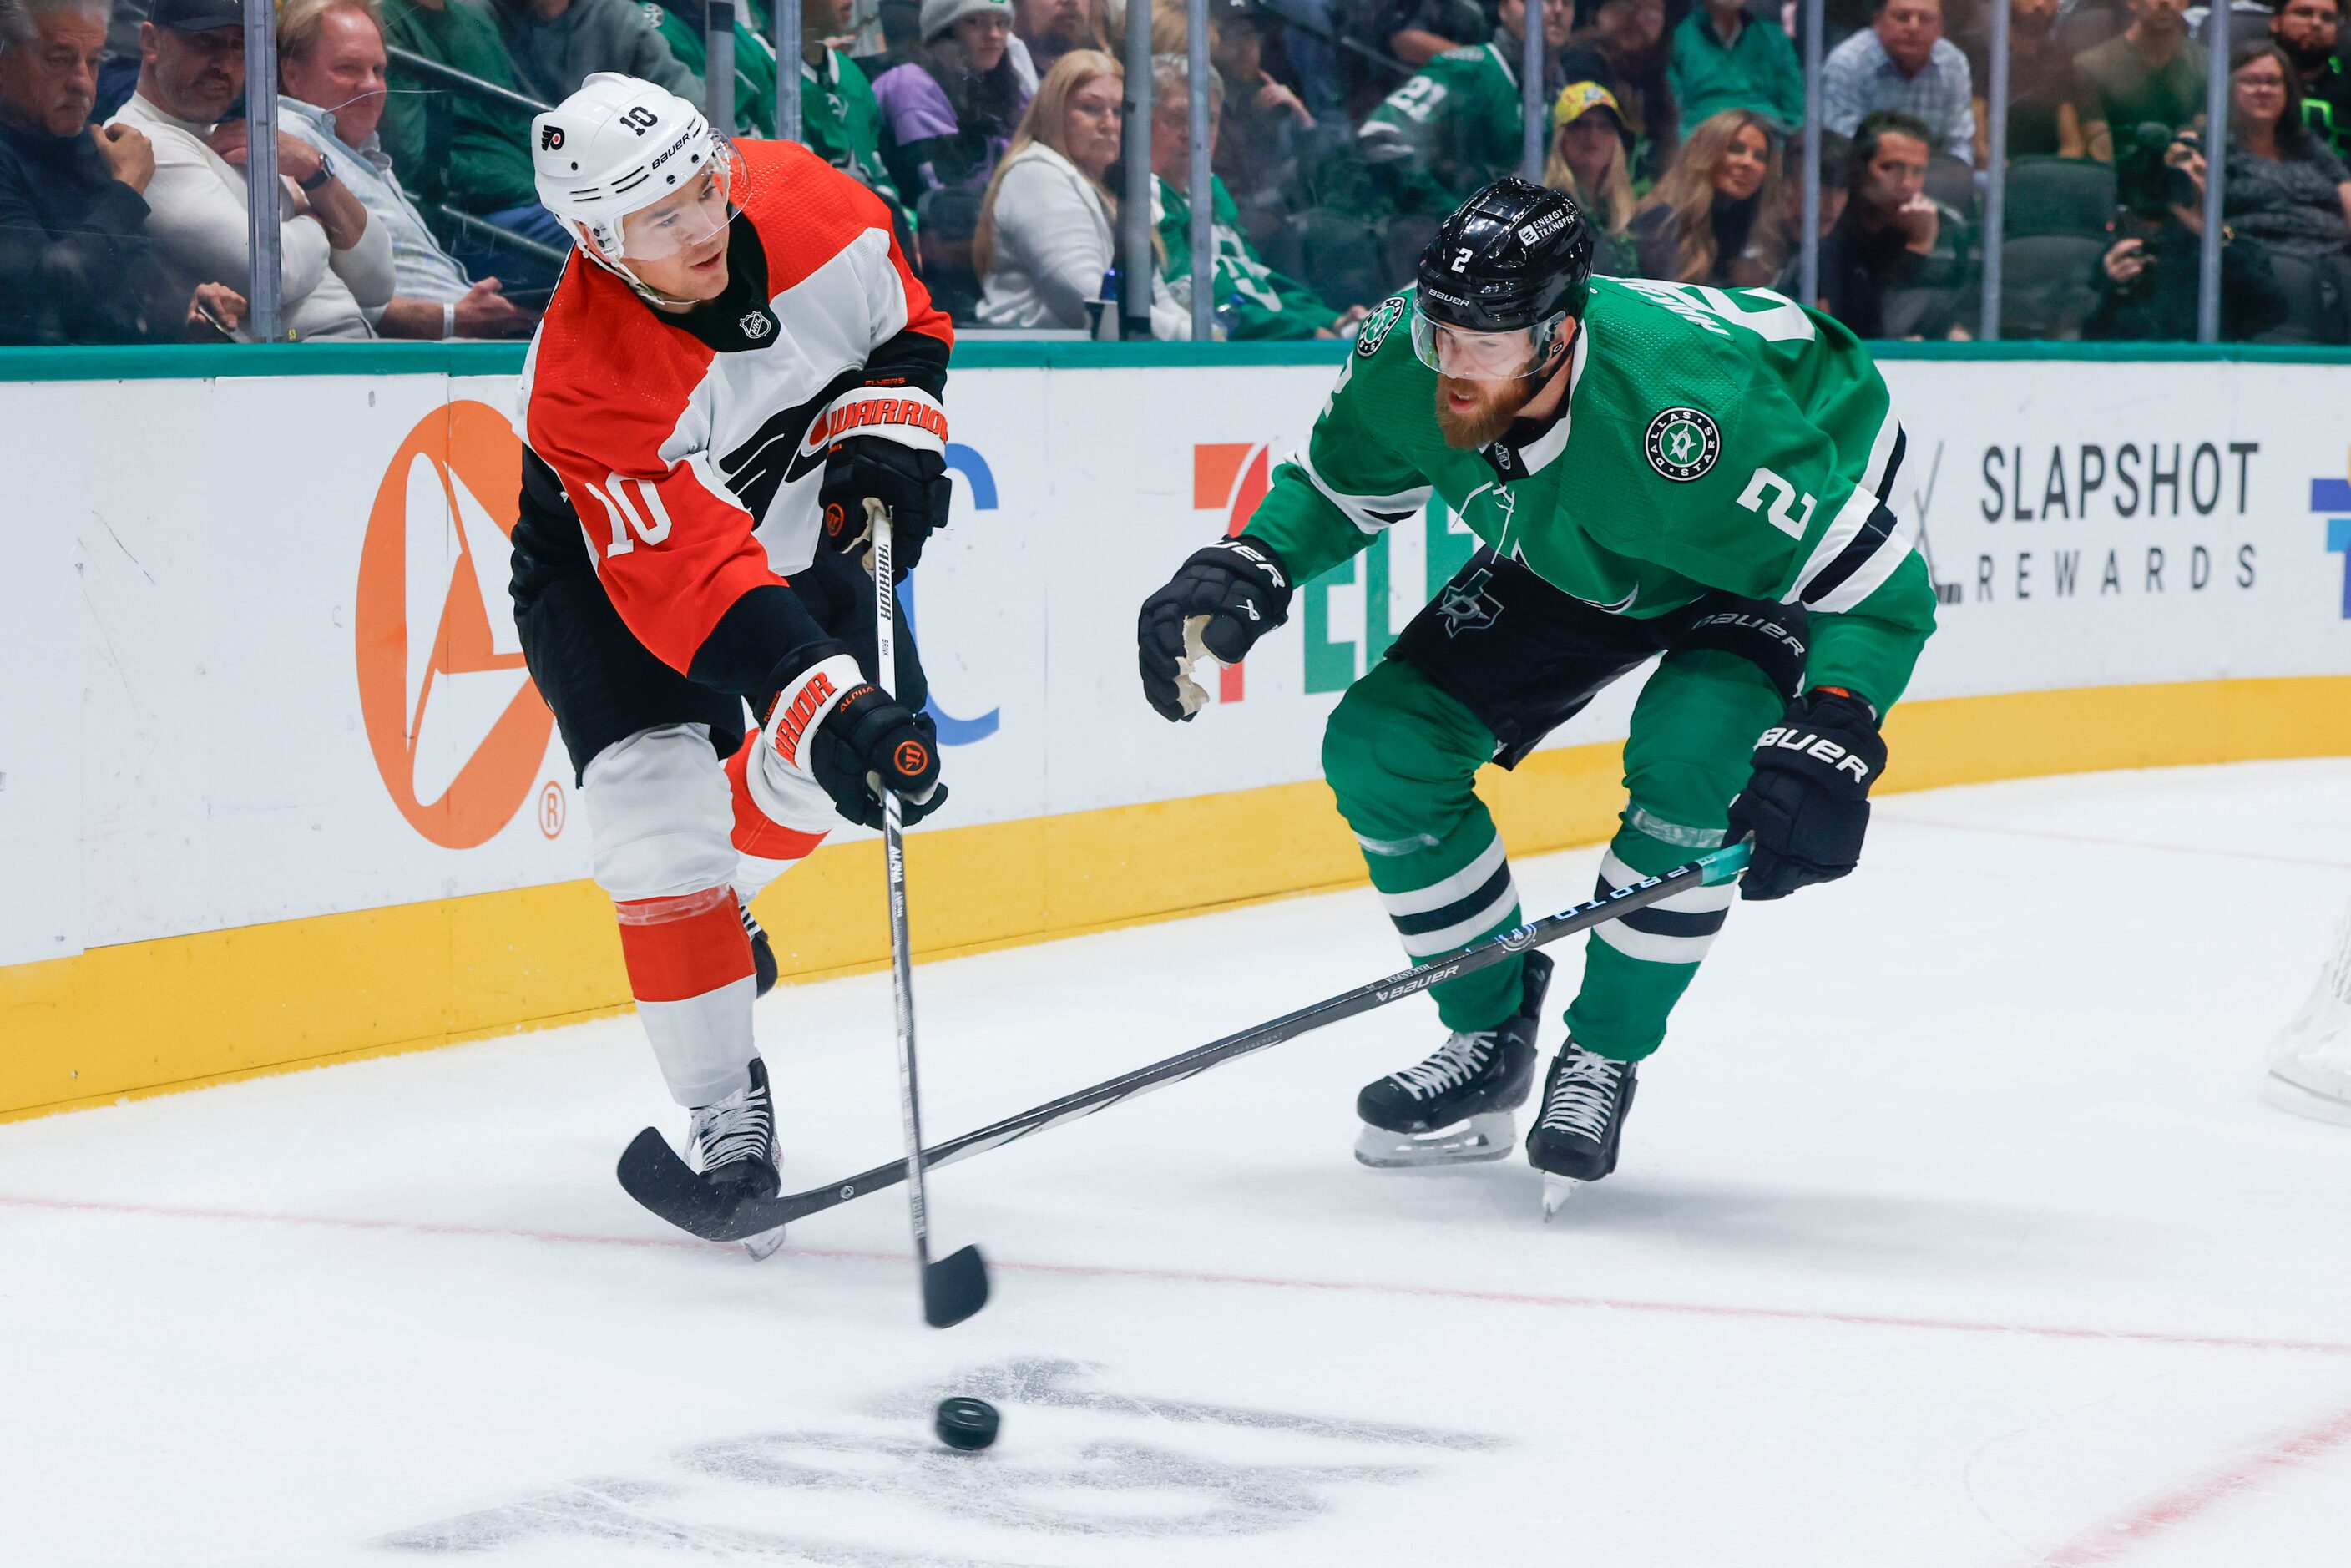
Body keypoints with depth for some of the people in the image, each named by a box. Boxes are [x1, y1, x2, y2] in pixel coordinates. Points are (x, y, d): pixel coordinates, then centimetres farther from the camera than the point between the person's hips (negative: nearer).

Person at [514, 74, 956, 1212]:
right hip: (608, 562, -5)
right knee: (660, 812, -19)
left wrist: (887, 434, -19)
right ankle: (725, 1115, -7)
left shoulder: (801, 203, -24)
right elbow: (688, 585, -43)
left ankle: (714, 895, 33)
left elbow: (905, 323, -2)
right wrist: (824, 709, -52)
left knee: (867, 744, 1)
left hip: (794, 523, 6)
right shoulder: (584, 384, -38)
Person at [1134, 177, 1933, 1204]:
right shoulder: (1401, 359, -27)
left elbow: (1882, 583, -37)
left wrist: (1830, 741, -52)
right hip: (1577, 558, 6)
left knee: (1687, 760, -31)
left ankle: (1605, 1056, -8)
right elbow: (1339, 484, -3)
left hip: (1782, 548, -6)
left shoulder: (1691, 416, -44)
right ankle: (1491, 1038, 12)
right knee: (1382, 743, -6)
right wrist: (1246, 572, -21)